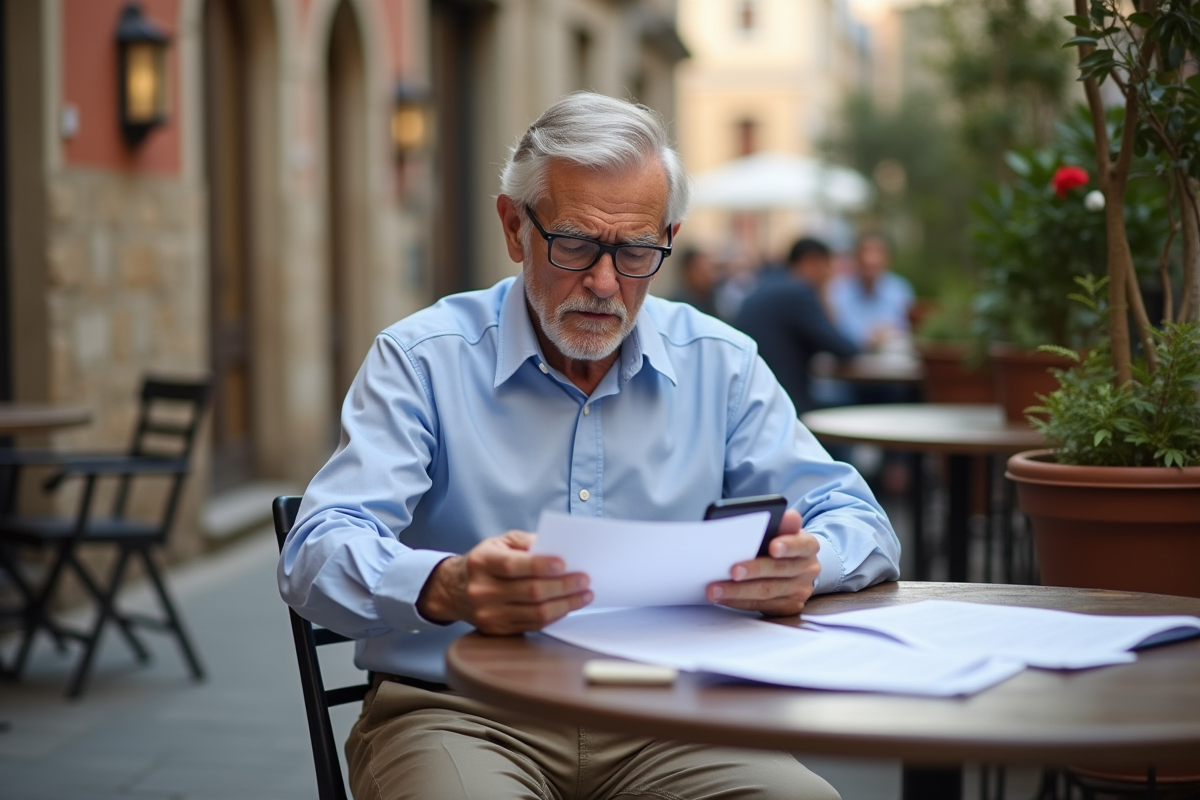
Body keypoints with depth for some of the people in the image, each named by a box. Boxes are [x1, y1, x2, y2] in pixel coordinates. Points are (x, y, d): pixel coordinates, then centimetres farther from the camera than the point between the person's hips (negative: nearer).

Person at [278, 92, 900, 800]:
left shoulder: (719, 364, 9)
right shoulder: (422, 358, -1)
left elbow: (859, 524, 9)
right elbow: (320, 555, -11)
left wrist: (804, 565, -17)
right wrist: (448, 588, -34)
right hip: (460, 710, -3)